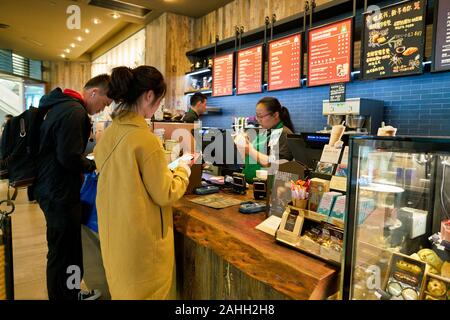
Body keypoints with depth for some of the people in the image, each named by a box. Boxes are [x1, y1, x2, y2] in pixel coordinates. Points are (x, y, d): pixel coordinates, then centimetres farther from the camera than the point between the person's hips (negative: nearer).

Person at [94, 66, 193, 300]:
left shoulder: (109, 133, 0)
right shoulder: (145, 139, -24)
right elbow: (164, 194, -17)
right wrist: (182, 171, -1)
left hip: (114, 234, 7)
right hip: (142, 240, -7)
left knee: (123, 288, 25)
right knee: (146, 293, 13)